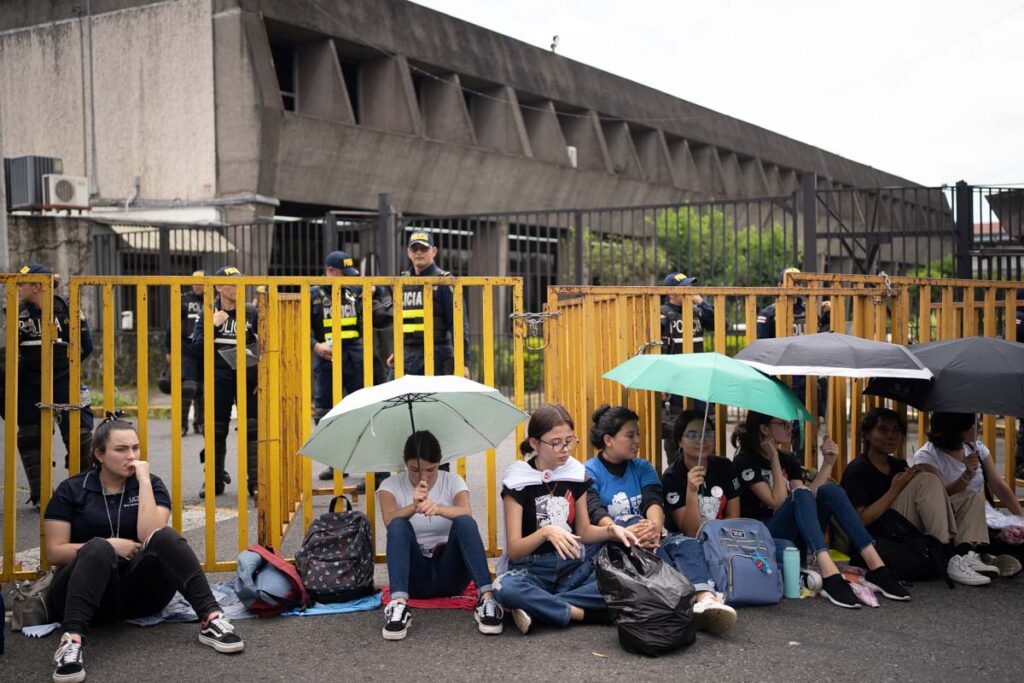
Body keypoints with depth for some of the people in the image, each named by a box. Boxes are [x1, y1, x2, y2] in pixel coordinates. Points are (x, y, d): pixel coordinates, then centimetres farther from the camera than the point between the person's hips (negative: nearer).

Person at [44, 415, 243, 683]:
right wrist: (109, 546, -13)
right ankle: (71, 641, -52)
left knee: (165, 537, -27)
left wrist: (144, 481, -13)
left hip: (137, 591, 2)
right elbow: (54, 552, -2)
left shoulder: (150, 485, 6)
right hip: (83, 590, -1)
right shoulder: (71, 490, 4)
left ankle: (211, 619, -38)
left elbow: (150, 536, -12)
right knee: (99, 548, -34)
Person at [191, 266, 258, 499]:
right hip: (219, 378, 1)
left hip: (247, 377, -1)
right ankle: (214, 481, 16)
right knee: (216, 431, 5)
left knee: (252, 429, -3)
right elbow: (197, 347, -2)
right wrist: (214, 326, -14)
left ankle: (256, 480, 1)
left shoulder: (252, 313, 2)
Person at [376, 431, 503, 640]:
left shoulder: (452, 481, 1)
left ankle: (486, 598, -39)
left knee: (464, 522, -28)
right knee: (399, 525, -28)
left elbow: (466, 514, -21)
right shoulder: (391, 485, 1)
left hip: (449, 574, 0)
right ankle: (399, 604, -43)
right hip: (414, 576, 0)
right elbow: (389, 520, -21)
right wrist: (413, 507, -43)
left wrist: (439, 509, -42)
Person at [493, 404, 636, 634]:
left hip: (573, 567, 4)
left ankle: (538, 605, -21)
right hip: (531, 569, -4)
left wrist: (611, 531, -8)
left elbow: (583, 532, 12)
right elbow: (514, 550, -13)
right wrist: (545, 531, -31)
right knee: (506, 588, -39)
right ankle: (579, 613, -26)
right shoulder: (517, 481, -8)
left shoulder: (577, 474, 3)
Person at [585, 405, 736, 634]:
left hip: (646, 543, 4)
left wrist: (655, 527, -28)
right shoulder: (589, 472, 2)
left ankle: (706, 598, -55)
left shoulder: (643, 467, 16)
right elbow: (595, 513, -16)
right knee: (634, 520, -34)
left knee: (687, 543, -25)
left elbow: (653, 502, -4)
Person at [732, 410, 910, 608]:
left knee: (829, 490, -16)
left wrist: (828, 463, -6)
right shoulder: (745, 462, -5)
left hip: (794, 536, 6)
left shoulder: (788, 460, 16)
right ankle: (830, 576, -48)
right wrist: (774, 459, -8)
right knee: (800, 493, -30)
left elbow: (809, 500, 1)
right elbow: (777, 502, -14)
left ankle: (876, 568, -26)